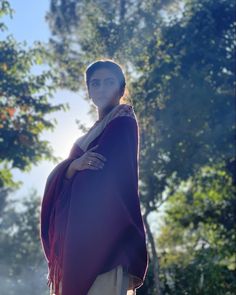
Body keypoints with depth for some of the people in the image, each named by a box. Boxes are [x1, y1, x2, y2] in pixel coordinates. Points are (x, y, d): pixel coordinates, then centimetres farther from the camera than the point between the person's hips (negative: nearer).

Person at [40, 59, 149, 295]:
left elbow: (120, 178, -10)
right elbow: (59, 178, 12)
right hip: (79, 232, 8)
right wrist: (74, 165, -9)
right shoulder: (93, 132, 24)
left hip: (104, 231, -7)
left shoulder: (124, 124, 1)